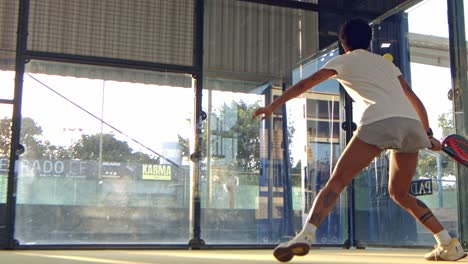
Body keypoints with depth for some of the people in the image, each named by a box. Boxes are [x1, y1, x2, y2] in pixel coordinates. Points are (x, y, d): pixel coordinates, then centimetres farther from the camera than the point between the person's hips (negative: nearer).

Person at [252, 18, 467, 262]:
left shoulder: (343, 61, 19)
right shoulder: (386, 63, 33)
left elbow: (303, 85, 14)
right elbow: (415, 100, 30)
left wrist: (272, 106, 17)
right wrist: (429, 135, 32)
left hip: (379, 122, -5)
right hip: (412, 123, 5)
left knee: (336, 182, -5)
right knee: (399, 193, 21)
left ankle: (305, 235, -24)